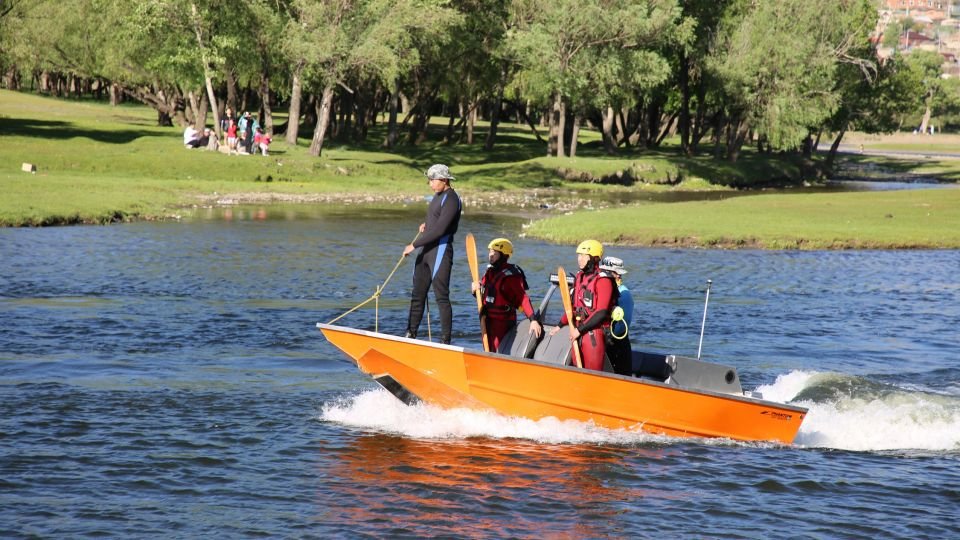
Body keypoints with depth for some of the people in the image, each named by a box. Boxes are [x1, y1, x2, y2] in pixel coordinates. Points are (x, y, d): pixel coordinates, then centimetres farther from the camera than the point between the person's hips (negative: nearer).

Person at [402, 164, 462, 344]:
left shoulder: (451, 200, -14)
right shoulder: (438, 196, 17)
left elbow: (439, 230, -21)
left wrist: (414, 245, -17)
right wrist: (426, 225, 10)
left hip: (441, 250, -10)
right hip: (426, 250, 10)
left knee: (441, 296, -10)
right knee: (417, 294, 11)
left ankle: (446, 340, -9)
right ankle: (411, 335, 16)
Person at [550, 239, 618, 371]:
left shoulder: (603, 280, -12)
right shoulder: (580, 277, 13)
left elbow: (601, 313, -18)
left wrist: (580, 329, -18)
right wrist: (560, 325, 20)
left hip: (594, 333, -8)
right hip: (578, 332, 8)